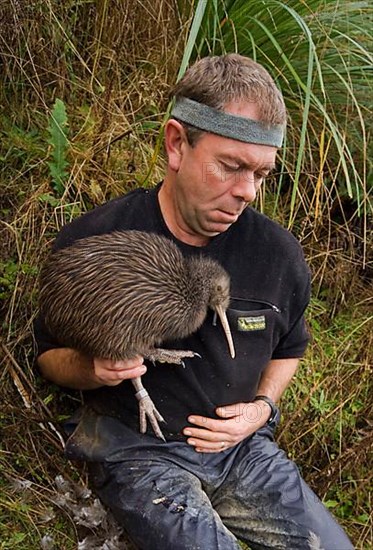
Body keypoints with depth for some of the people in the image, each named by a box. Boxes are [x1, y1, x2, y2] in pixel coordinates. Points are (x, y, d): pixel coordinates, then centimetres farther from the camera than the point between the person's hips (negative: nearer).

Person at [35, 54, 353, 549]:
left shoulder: (279, 253, -5)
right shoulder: (91, 243, -15)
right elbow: (50, 353, 0)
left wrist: (262, 407, -3)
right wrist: (94, 369, -22)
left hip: (240, 444, 4)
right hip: (136, 448, -3)